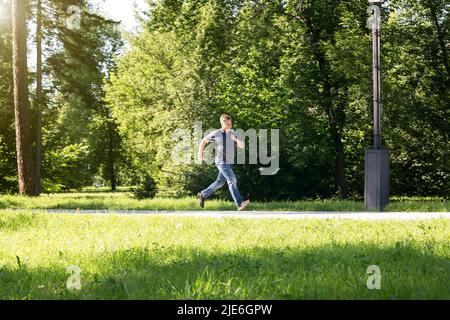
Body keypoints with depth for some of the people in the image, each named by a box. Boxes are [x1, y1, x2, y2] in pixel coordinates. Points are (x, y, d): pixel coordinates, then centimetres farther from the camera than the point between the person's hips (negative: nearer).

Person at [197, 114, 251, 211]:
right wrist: (200, 154, 8)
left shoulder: (232, 134, 6)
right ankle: (239, 204, -24)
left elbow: (242, 146, 0)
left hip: (230, 162, 6)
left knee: (220, 182, 15)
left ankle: (203, 195, 33)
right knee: (232, 181, -18)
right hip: (221, 162, -6)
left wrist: (236, 139, -18)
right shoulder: (216, 133, -6)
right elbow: (204, 141, 8)